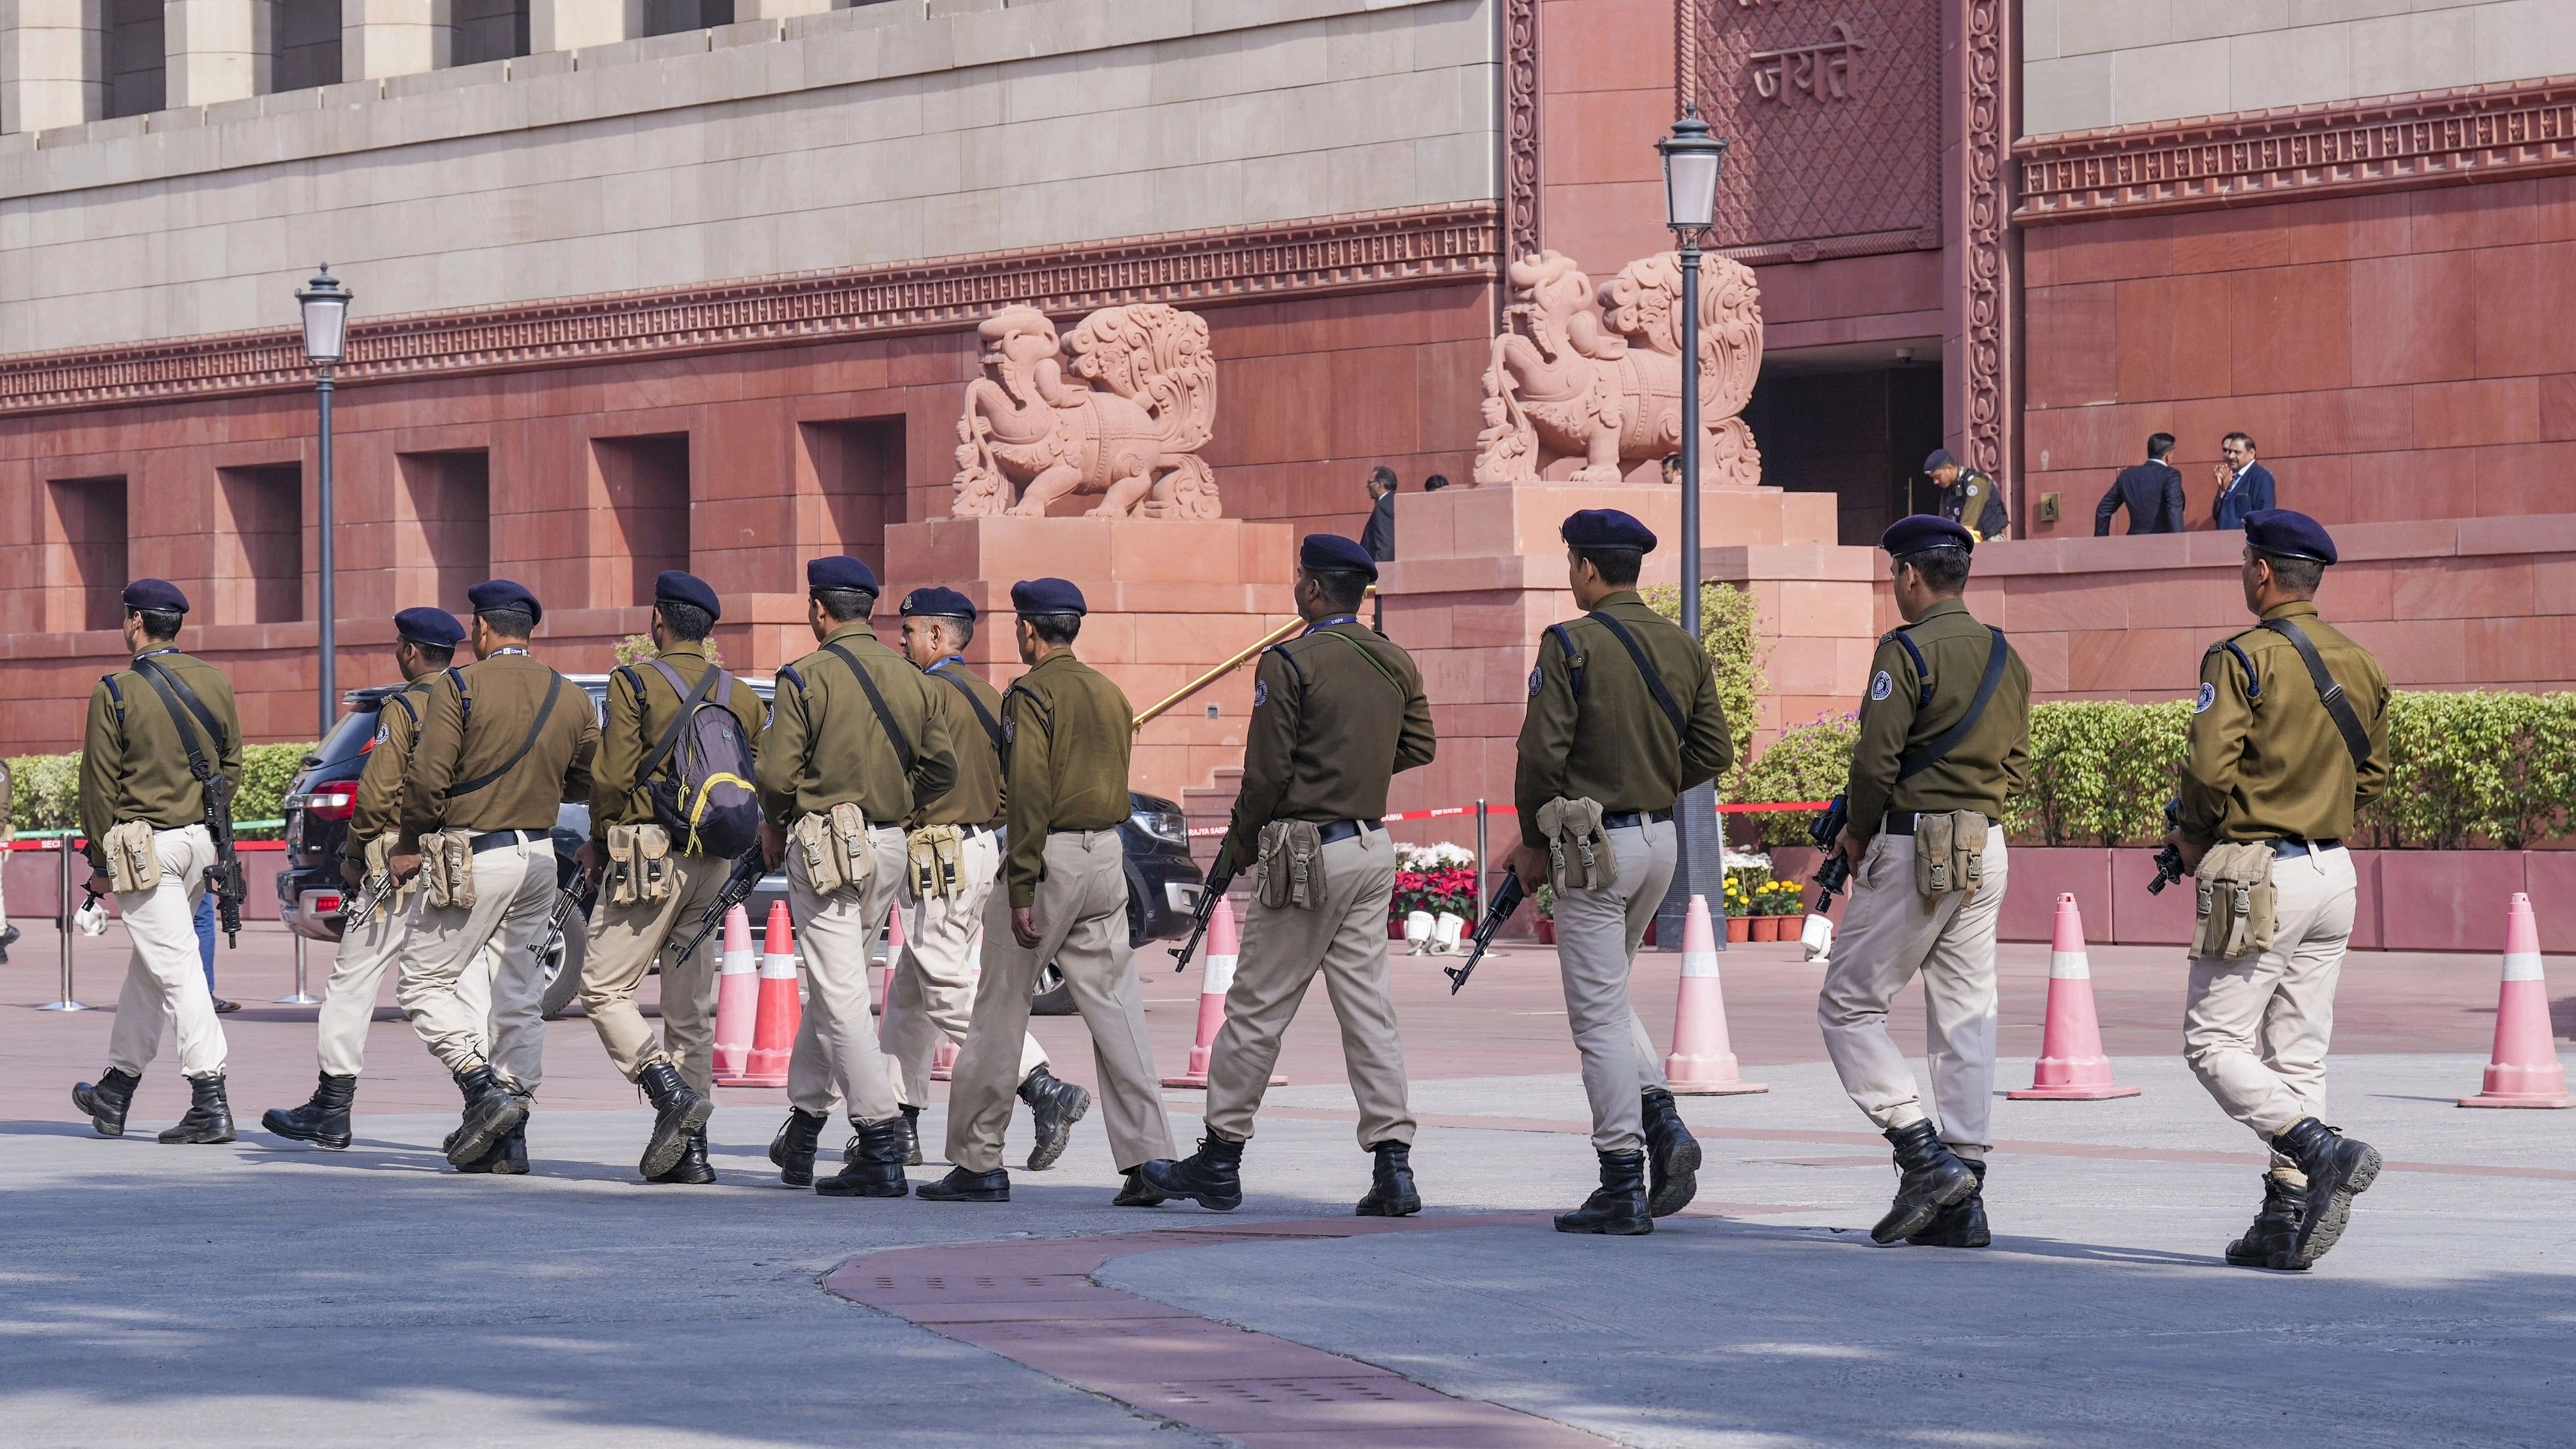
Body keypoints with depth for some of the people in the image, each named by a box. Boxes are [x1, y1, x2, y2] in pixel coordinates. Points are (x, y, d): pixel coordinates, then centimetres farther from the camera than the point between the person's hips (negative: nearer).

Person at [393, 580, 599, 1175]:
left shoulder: (458, 689, -10)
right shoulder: (571, 698, 7)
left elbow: (427, 779, -14)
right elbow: (588, 782, 10)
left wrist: (410, 844, 0)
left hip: (475, 857, -6)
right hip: (539, 856, 6)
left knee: (424, 982, 3)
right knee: (519, 996, 10)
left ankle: (485, 1090, -14)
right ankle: (509, 1139, 9)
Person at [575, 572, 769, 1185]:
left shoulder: (635, 682, -6)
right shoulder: (741, 696, 11)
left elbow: (612, 776, -11)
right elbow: (762, 783, 10)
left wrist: (599, 842, 3)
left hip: (649, 858, -6)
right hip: (715, 865, 6)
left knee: (604, 988, 0)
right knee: (692, 1005, 9)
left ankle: (671, 1091, -19)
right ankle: (692, 1150, 7)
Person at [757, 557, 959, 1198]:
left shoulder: (807, 677, -9)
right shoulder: (910, 678, 9)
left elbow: (777, 773, -14)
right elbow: (942, 766, 9)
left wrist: (777, 828, 5)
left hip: (825, 847, -6)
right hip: (889, 847, 6)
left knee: (841, 996, -7)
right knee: (832, 988, 19)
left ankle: (882, 1147, -15)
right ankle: (802, 1128, 26)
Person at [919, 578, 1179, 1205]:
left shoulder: (1031, 695, -10)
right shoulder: (1111, 694, 13)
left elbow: (1030, 794, -17)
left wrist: (1021, 891, -18)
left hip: (1050, 853, -7)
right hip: (1107, 854, 7)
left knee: (1000, 1011, 2)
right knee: (1115, 1007, 4)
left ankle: (978, 1161, 7)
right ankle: (1148, 1160, -4)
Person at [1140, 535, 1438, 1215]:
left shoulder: (1290, 662, -12)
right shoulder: (1396, 663, 7)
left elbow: (1267, 768, -12)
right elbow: (1419, 746, 14)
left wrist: (1242, 841, 2)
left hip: (1308, 849, -6)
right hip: (1374, 847, 6)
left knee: (1256, 1008, 2)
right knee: (1368, 1007, 6)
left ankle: (1220, 1159, 9)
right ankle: (1393, 1165, -1)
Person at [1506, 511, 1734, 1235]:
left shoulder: (1570, 646, -13)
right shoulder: (1683, 648, 7)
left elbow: (1542, 754, -16)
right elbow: (1713, 752, 8)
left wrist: (1533, 841, -2)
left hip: (1595, 847, -7)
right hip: (1661, 838, 7)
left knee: (1597, 1015, -2)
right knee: (1608, 998, 22)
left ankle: (1623, 1189, -2)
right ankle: (1664, 1126, 4)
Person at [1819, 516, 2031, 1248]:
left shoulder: (1907, 651, -11)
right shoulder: (2005, 657, 13)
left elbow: (1877, 758, -15)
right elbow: (2016, 763, 16)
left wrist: (1859, 833, 0)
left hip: (1914, 849, -7)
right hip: (1988, 850, 7)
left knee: (1848, 1008, 2)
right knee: (1967, 1020, 6)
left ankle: (1925, 1156, -10)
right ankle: (1963, 1201, 4)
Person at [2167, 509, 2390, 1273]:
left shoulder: (2242, 660, -13)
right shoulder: (2361, 666, 9)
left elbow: (2209, 769, -19)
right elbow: (2373, 775, 16)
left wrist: (2195, 836, -1)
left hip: (2259, 877, -7)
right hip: (2334, 871, 7)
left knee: (2215, 1045, -1)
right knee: (2297, 1053, 9)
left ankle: (2324, 1151, -18)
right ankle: (2286, 1219, 6)